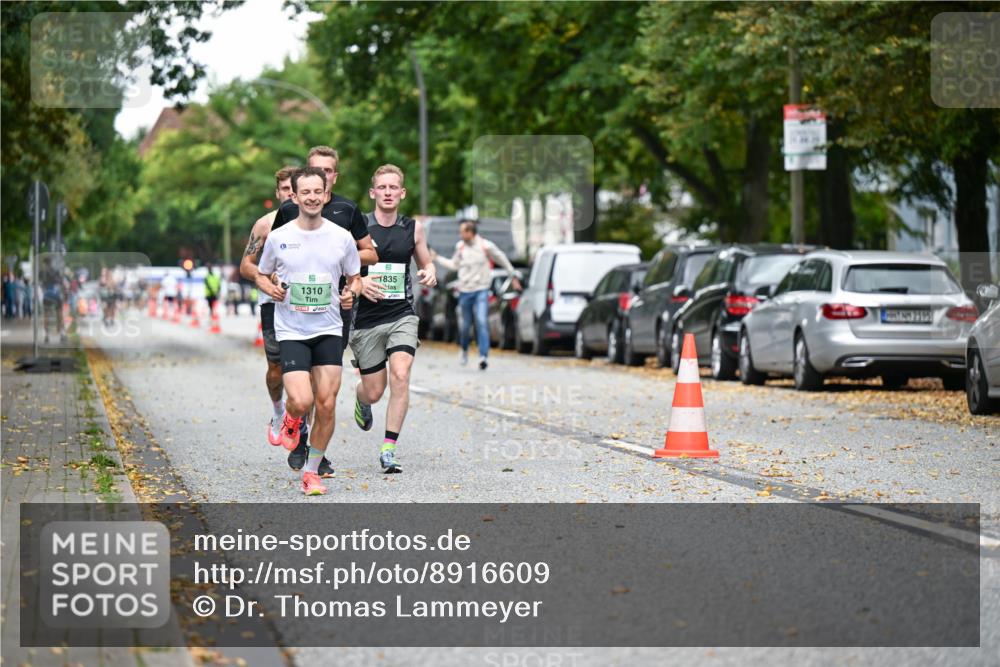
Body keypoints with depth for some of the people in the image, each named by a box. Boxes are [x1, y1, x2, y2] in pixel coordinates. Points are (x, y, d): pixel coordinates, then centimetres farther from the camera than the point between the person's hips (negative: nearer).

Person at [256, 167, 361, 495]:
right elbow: (261, 275, 13)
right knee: (302, 401, -18)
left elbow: (355, 277, 15)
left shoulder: (341, 238, 1)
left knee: (326, 404, -3)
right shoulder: (278, 237, -2)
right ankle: (290, 420, 21)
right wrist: (271, 289, -9)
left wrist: (351, 293, -7)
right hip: (290, 330, -2)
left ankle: (311, 472, 14)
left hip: (329, 331, 2)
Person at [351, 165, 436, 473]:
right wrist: (358, 282, -19)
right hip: (366, 318, -1)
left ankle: (388, 449, -13)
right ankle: (361, 399, 45)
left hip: (402, 315, 1)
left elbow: (426, 263, 19)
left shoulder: (413, 228, 5)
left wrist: (430, 274, -5)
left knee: (400, 376, -20)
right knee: (374, 392, 5)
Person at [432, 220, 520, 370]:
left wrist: (513, 277, 11)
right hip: (465, 291, 3)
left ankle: (483, 356, -20)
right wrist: (436, 258, 16)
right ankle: (465, 349, 36)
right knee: (465, 324, 10)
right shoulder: (460, 247, 5)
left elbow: (503, 260, 5)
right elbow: (454, 265, 18)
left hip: (481, 290, -3)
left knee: (481, 322, -17)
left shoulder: (486, 246, -7)